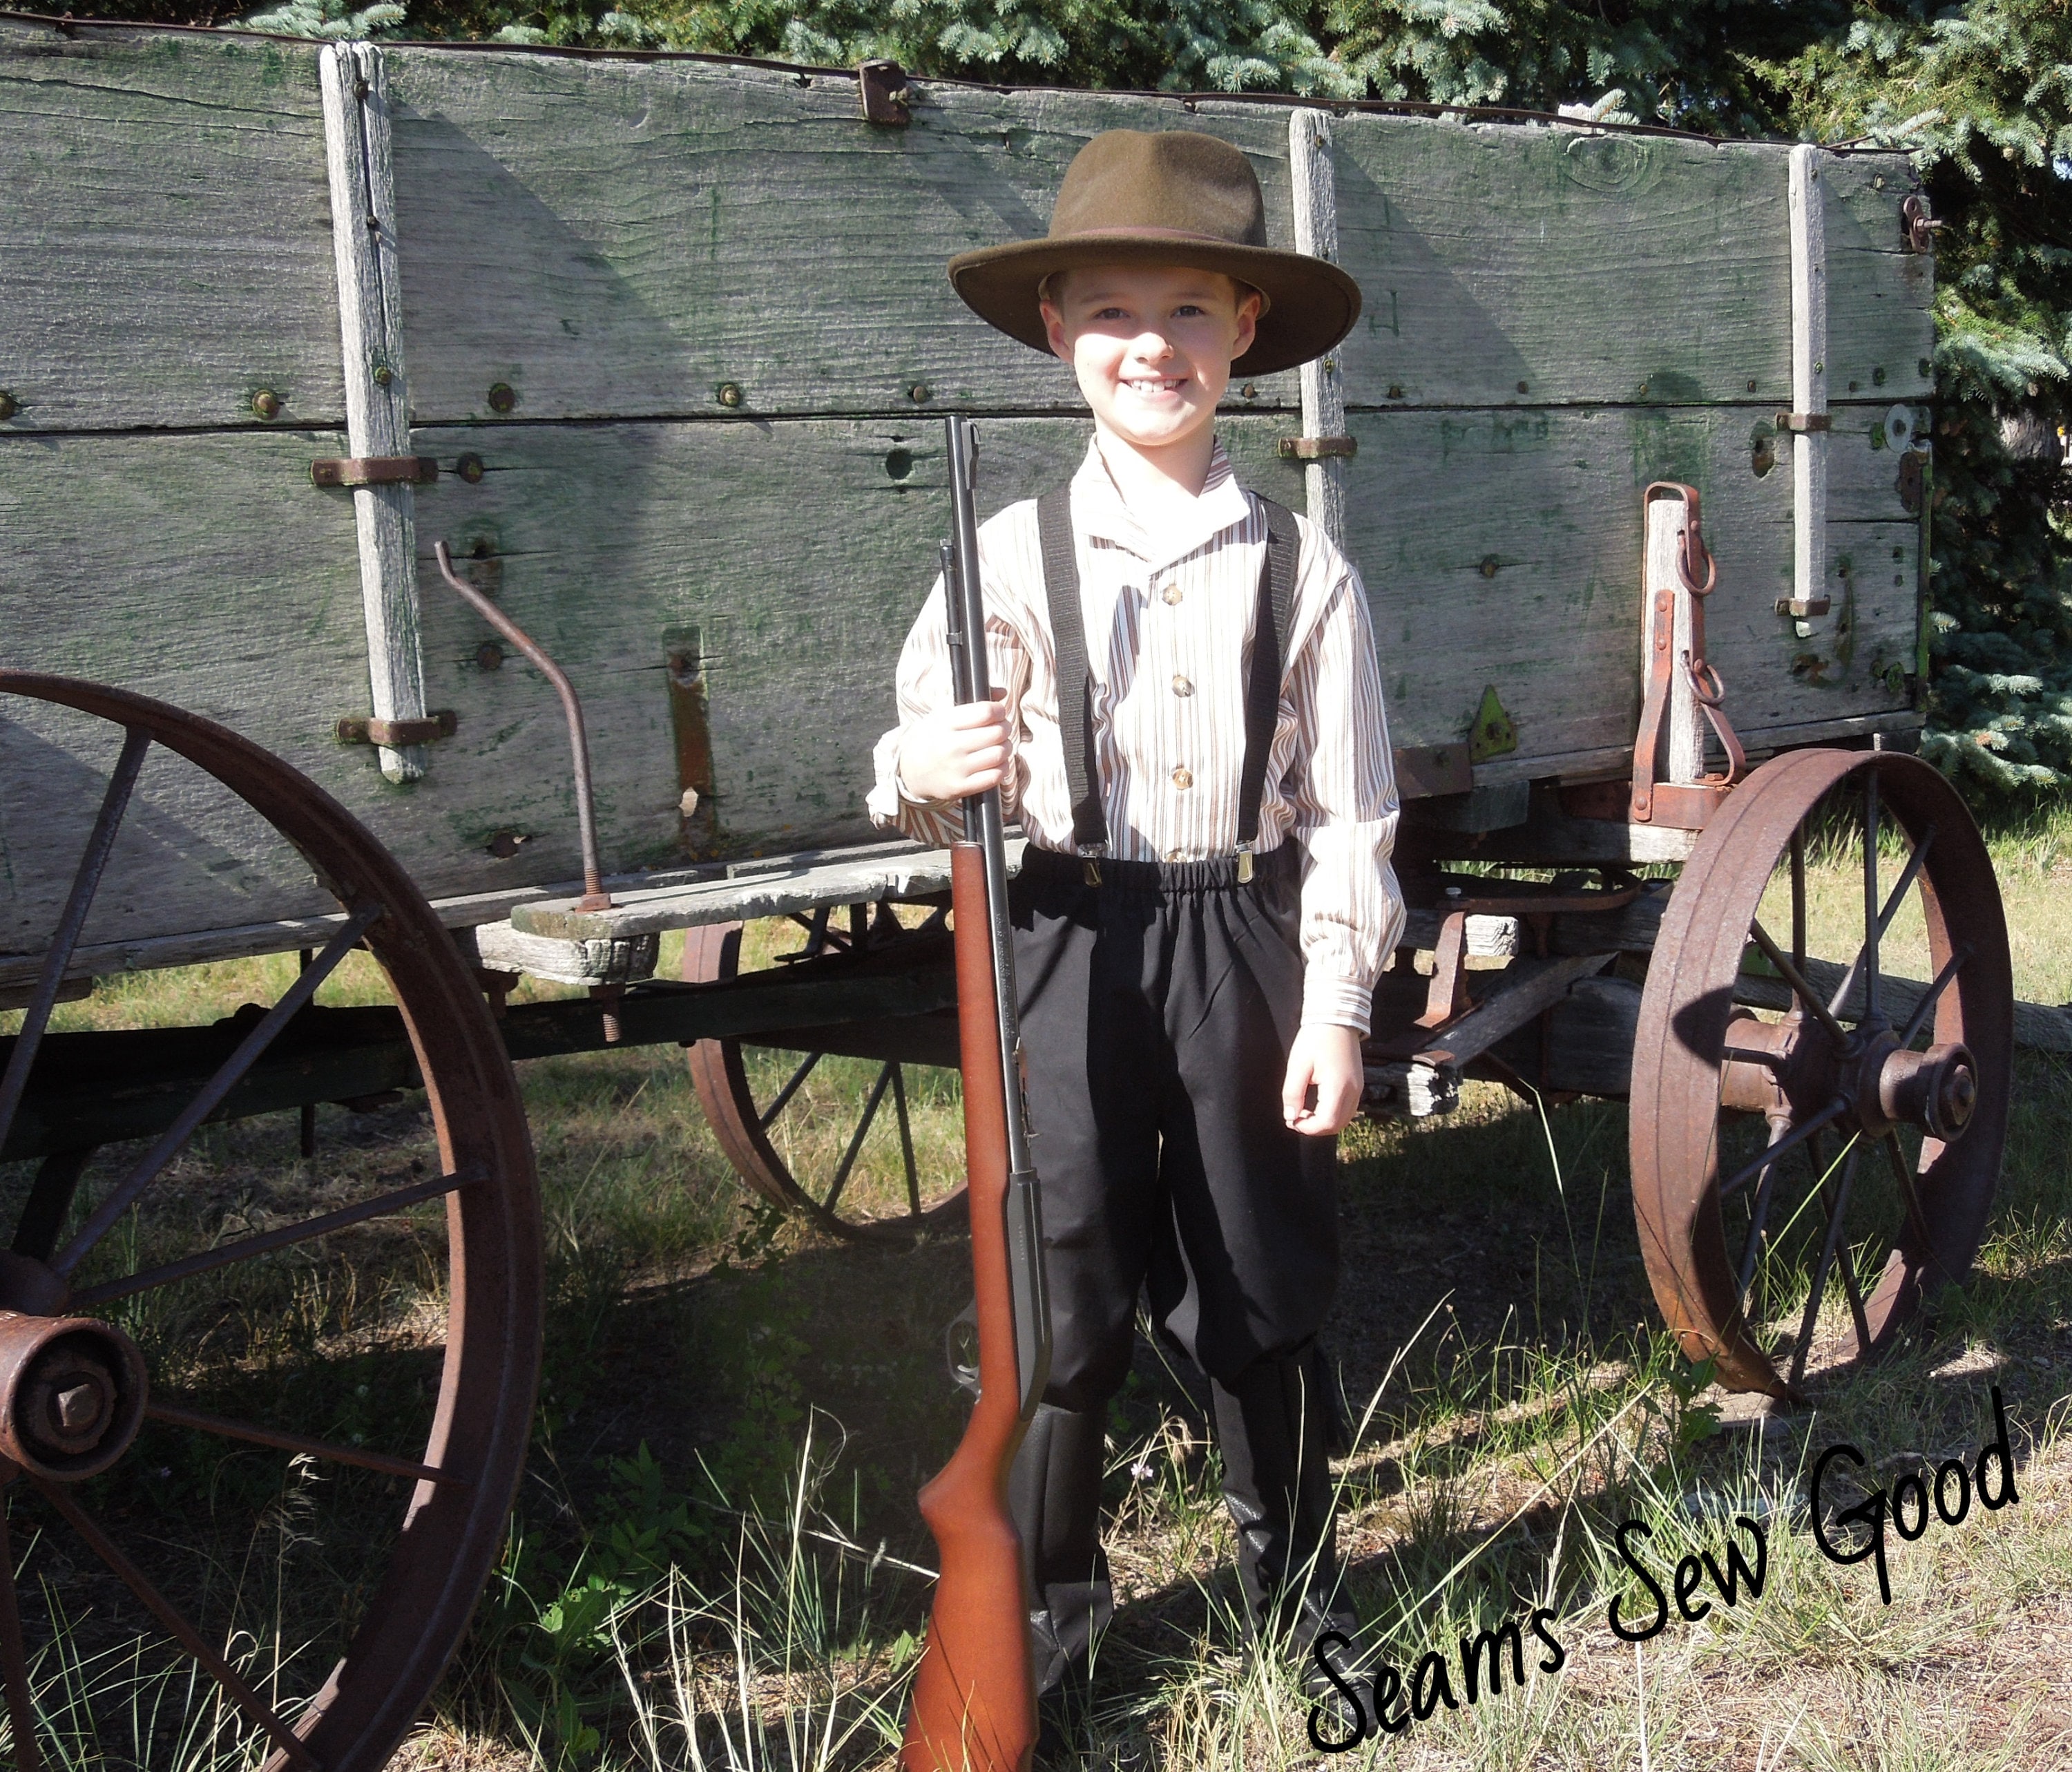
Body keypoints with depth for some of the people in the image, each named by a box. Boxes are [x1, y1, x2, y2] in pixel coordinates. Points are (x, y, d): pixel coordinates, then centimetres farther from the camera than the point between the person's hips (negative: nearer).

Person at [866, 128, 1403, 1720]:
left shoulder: (1304, 570, 0)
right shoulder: (1017, 554, 0)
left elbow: (1349, 813, 1)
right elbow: (928, 761, 1)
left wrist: (1335, 1006, -3)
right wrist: (929, 771, -23)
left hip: (1248, 948, 1)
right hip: (1075, 948, 0)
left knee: (1264, 1303, 13)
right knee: (1066, 1299, 5)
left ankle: (1299, 1602, 34)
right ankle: (1045, 1615, 26)